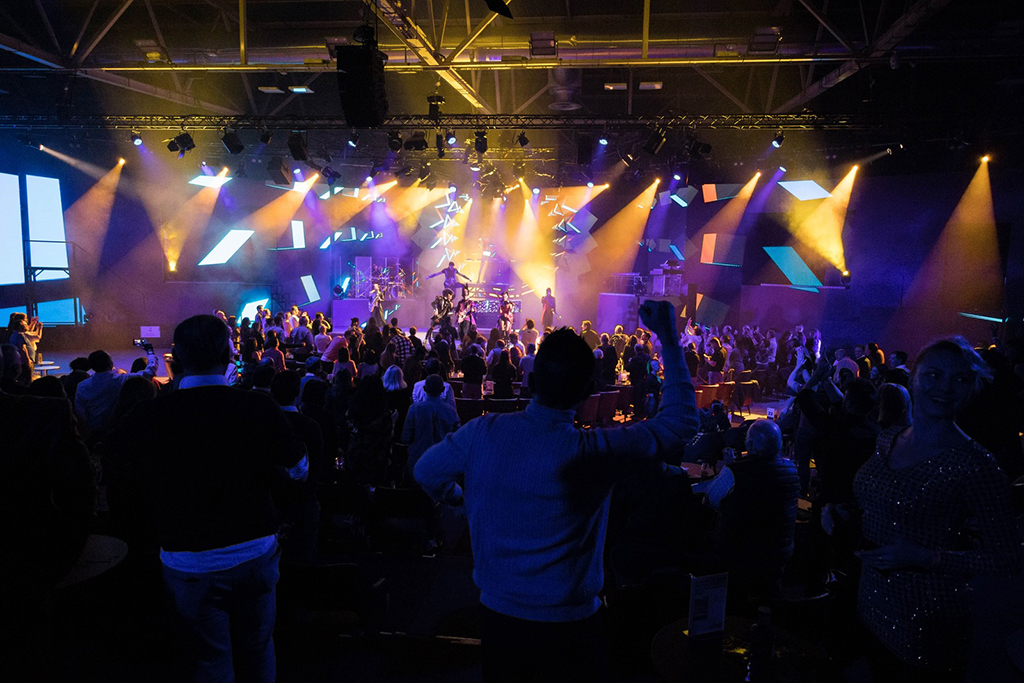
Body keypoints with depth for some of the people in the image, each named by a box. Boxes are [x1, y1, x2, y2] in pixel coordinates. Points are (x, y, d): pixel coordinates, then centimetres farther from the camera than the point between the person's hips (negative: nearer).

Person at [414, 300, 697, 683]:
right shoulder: (594, 452, -23)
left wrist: (457, 497, 25)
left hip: (498, 615, 3)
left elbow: (427, 472, 4)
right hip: (568, 626, -3)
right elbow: (681, 420, -11)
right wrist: (668, 336, -7)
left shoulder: (482, 433, -15)